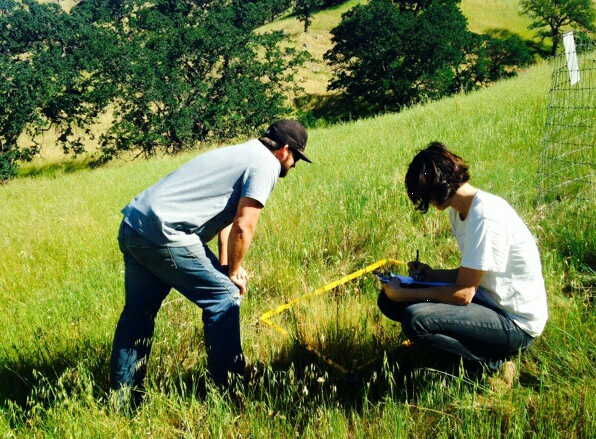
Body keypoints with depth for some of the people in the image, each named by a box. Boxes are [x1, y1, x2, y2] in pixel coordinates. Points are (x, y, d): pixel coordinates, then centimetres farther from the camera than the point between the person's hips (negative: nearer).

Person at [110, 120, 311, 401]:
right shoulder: (266, 164, -3)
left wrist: (226, 266, 16)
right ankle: (228, 387, 9)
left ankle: (121, 396, 28)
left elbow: (226, 215, 26)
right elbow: (243, 227, -10)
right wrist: (233, 272, 5)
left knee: (138, 311, 18)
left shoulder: (241, 153, 25)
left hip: (132, 227, 10)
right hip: (165, 235, -10)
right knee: (224, 298, 2)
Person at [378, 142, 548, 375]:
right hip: (487, 300, 10)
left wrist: (402, 294, -13)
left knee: (415, 319, -29)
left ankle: (487, 365, -7)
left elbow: (463, 294, -22)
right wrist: (431, 274, 0)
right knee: (390, 300, 2)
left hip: (516, 322, -10)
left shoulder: (485, 218, -24)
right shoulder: (459, 212, 6)